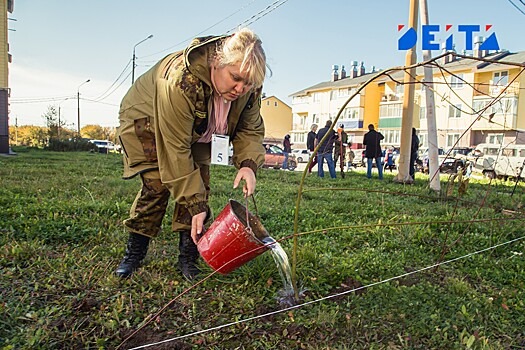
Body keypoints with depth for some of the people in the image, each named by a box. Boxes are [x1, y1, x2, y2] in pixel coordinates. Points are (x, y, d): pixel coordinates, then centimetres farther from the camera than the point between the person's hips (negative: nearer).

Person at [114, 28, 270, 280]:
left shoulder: (249, 87, -23)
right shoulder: (182, 81, -42)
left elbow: (250, 129, -10)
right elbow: (176, 150, -40)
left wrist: (248, 164, -31)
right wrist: (196, 205, -37)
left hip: (195, 132, 5)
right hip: (146, 122, -5)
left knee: (199, 185, -9)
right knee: (157, 185, -16)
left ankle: (187, 258, 1)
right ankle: (134, 254, 5)